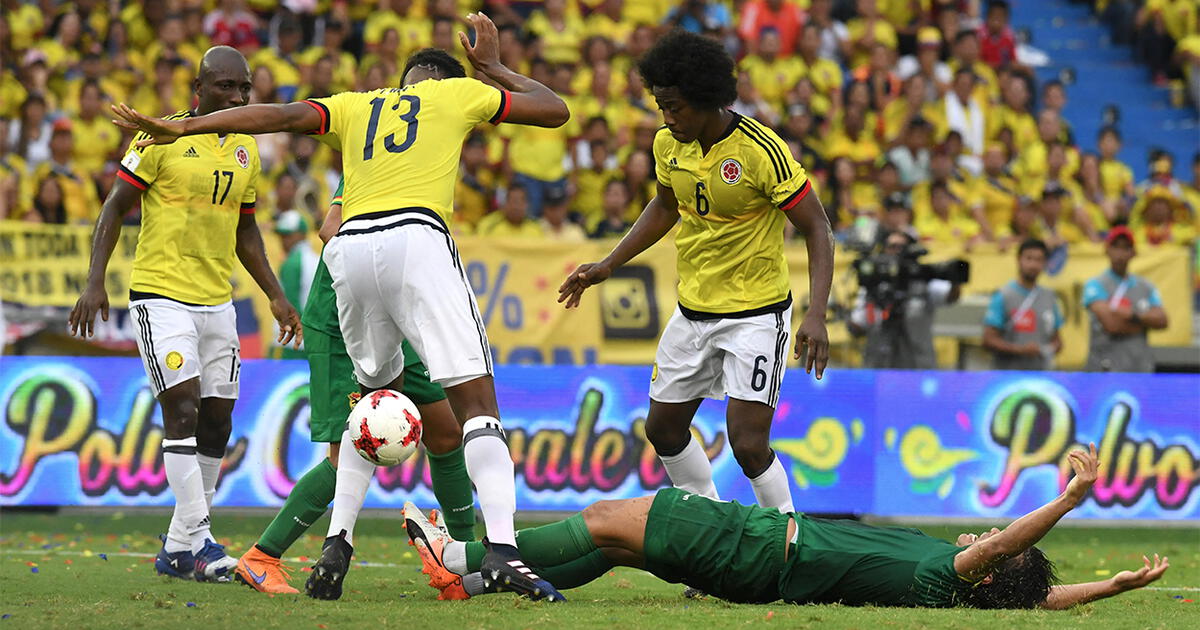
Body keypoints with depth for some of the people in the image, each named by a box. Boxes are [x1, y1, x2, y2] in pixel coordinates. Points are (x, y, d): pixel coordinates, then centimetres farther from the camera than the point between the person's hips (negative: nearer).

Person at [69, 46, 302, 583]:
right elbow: (114, 208, -6)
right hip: (161, 295, -7)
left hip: (217, 301, 7)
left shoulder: (247, 151, 11)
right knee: (183, 408, -15)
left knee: (216, 422, 5)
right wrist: (95, 282, -16)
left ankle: (177, 549, 13)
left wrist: (276, 296, 17)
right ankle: (198, 542, -15)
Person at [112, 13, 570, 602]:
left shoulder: (354, 106, 27)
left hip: (350, 246, 4)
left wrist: (183, 126, 7)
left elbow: (283, 115, 11)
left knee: (377, 395, 23)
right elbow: (555, 109, 31)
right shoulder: (457, 94, 22)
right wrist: (492, 67, 43)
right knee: (477, 401, -5)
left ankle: (337, 542, 11)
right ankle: (501, 547, -24)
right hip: (416, 238, -4)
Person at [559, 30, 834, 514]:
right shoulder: (669, 144, -3)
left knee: (748, 444, -16)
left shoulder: (761, 151, -23)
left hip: (757, 312, -7)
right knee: (663, 427, 15)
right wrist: (607, 266, 14)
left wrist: (817, 315, -28)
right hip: (693, 308, 7)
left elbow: (816, 228, -18)